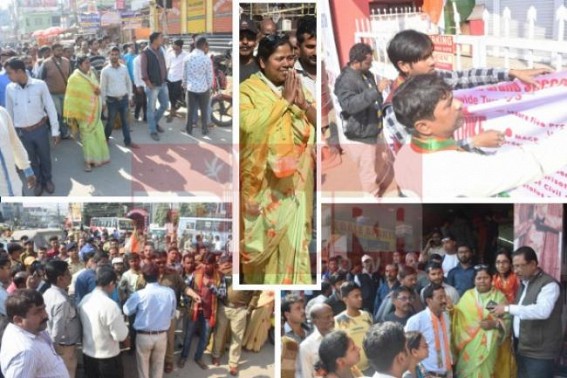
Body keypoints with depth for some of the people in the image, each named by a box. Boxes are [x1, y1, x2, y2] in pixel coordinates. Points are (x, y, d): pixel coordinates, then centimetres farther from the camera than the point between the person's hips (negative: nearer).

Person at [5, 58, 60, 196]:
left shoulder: (39, 85, -13)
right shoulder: (9, 88, -5)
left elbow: (50, 108, -7)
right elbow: (9, 112, 5)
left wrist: (55, 130, -5)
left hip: (40, 129, -2)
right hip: (21, 132, 2)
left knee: (45, 157, 15)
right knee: (31, 159, 17)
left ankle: (47, 180, 40)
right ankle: (38, 181, 39)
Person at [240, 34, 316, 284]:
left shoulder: (298, 86, 10)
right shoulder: (248, 89, -6)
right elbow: (249, 125, -24)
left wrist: (303, 103, -14)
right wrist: (284, 101, -19)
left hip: (294, 179, 4)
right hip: (263, 179, -4)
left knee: (293, 234, 5)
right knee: (263, 233, 3)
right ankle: (260, 280, 18)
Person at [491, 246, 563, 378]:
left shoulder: (549, 284, -12)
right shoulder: (524, 283, 16)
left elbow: (542, 311, -29)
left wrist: (508, 308, -28)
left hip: (539, 352, -8)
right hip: (521, 348, 8)